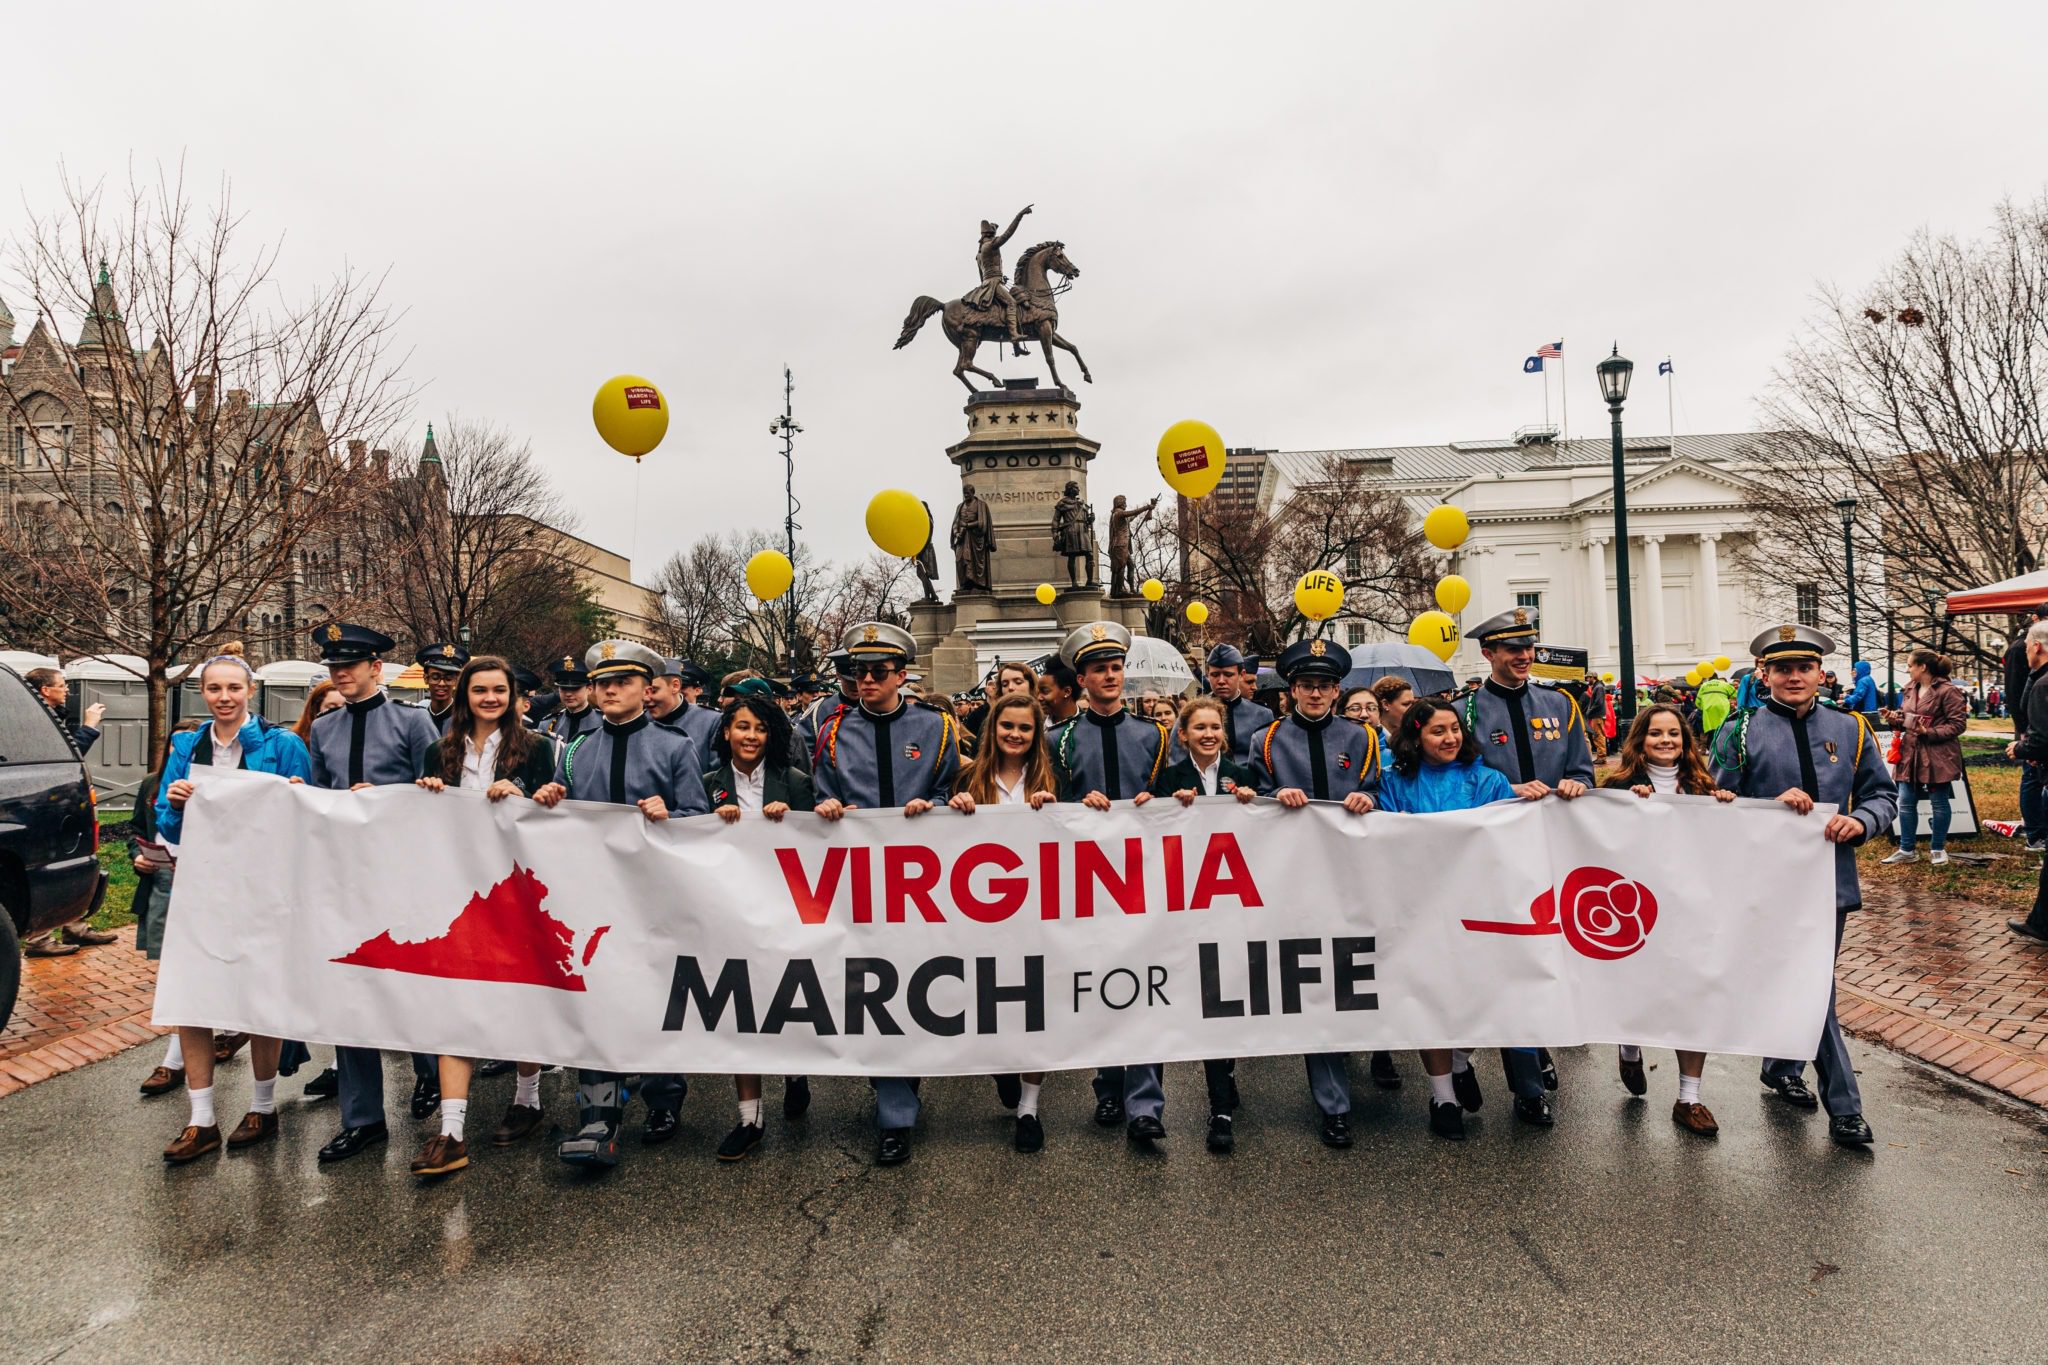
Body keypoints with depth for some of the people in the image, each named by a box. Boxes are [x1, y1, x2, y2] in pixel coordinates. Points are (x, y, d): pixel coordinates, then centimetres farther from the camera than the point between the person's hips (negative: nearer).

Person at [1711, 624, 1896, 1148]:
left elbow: (1883, 795, 9)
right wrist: (1771, 806, -19)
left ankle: (1782, 1067, 38)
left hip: (1831, 880, 4)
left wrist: (1860, 821, -12)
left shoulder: (1851, 729, 6)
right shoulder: (1739, 734, -3)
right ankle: (1844, 1107, 7)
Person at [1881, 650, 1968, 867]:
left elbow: (1958, 724, -14)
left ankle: (1938, 849, 20)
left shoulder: (1948, 691, -13)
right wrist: (1895, 719, -2)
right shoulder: (1911, 689, 10)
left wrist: (1929, 732, -22)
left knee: (1939, 802, 6)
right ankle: (1907, 850, 16)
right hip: (1910, 753, 7)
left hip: (1937, 756, -7)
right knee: (1906, 802, 7)